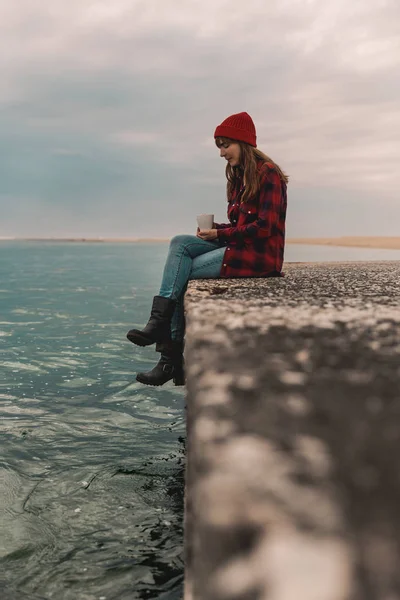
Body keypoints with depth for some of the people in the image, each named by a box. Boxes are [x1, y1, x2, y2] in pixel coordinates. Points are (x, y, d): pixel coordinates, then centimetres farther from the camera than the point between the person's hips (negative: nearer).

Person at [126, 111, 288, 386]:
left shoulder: (268, 174, -9)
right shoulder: (239, 176, 18)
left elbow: (264, 227, -17)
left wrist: (220, 235, -13)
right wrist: (215, 228, -2)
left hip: (261, 254, -8)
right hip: (238, 246, 8)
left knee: (182, 271, -16)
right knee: (180, 242, -12)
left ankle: (172, 357, -11)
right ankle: (160, 321, -21)